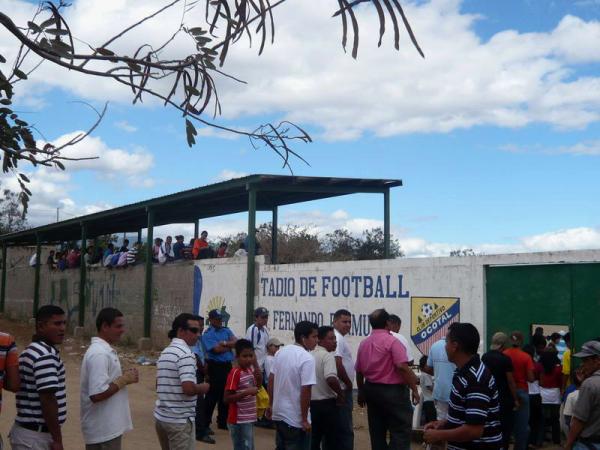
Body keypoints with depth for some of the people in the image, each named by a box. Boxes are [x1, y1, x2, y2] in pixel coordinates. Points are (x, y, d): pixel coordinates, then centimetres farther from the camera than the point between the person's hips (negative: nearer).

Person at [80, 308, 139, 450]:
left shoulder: (104, 350, 11)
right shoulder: (99, 354, -21)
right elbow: (97, 394, -27)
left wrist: (123, 377, 3)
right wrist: (124, 379, -17)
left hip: (106, 426, 10)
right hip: (103, 429, -10)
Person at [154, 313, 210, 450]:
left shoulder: (164, 353, 13)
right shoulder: (186, 353, -16)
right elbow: (188, 389, -26)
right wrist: (203, 387, -6)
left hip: (160, 416, 9)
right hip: (179, 420, -9)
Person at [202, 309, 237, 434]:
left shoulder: (226, 330, 12)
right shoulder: (207, 334, -7)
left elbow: (236, 342, -1)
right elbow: (217, 349, -17)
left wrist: (224, 343, -15)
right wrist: (230, 346, -3)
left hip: (227, 366, 6)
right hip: (215, 366, -6)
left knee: (225, 395, 12)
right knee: (213, 395, -4)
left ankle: (222, 422, 23)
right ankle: (205, 423, 6)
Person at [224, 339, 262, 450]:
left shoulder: (250, 370, 7)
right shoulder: (235, 373, -17)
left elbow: (258, 384, 24)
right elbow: (226, 399, -20)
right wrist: (246, 392, -27)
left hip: (249, 418, 9)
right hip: (239, 420, -8)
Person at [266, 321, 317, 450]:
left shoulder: (281, 352, 4)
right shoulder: (307, 358, -19)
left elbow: (271, 379, 10)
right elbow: (305, 391, -22)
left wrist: (270, 404, 19)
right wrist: (304, 419, -15)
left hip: (278, 413, 8)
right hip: (295, 418, -7)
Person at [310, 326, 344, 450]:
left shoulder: (310, 355, 9)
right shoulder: (327, 356, -16)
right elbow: (331, 379, -30)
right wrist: (341, 394, -15)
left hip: (311, 402, 7)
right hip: (326, 403, -7)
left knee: (313, 440, 13)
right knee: (330, 440, 3)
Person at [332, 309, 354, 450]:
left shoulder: (338, 337, 16)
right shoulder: (338, 338, -16)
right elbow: (338, 364, -25)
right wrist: (349, 384, -13)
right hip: (342, 390, -10)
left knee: (338, 427, 15)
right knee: (345, 429, -6)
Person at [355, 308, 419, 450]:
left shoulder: (363, 343, 7)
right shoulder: (392, 341, -14)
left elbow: (359, 371, 13)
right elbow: (402, 367, -22)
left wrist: (361, 392, 25)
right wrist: (414, 389, -15)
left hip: (371, 390, 7)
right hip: (393, 390, -7)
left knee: (377, 432, 13)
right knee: (401, 432, -3)